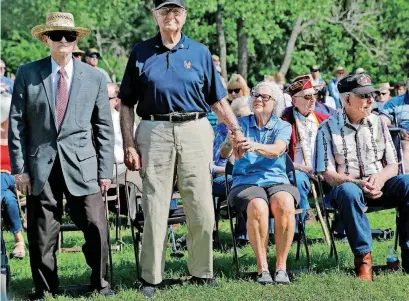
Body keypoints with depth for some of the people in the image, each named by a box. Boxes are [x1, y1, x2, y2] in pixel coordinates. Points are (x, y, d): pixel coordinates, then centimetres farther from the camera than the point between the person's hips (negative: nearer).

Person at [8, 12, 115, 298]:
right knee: (42, 234, 4)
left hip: (82, 166, 0)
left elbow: (104, 127, 8)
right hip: (41, 166, 0)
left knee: (96, 228, -3)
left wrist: (105, 170, 2)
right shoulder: (27, 74, 4)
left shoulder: (95, 77, 7)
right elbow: (17, 123, 3)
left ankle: (100, 284, 16)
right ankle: (45, 290, 17)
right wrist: (19, 167, -3)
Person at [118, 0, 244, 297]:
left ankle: (202, 273, 12)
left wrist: (236, 130, -1)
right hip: (154, 131, -1)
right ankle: (151, 278, 7)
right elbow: (127, 104, 8)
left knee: (202, 209, -1)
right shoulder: (140, 52, 9)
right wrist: (129, 145, -1)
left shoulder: (200, 52, 11)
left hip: (195, 131, 1)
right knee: (154, 208, 0)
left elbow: (218, 100, 13)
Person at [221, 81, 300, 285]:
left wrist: (255, 146, -35)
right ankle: (262, 268, -26)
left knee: (285, 204, -34)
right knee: (257, 207, -35)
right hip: (246, 181, -1)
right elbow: (223, 153, -4)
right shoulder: (241, 124, 12)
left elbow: (277, 150, -13)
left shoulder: (283, 127, 11)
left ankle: (281, 266, -24)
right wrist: (230, 143, -29)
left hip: (276, 180, 1)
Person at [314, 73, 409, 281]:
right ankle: (363, 257, -28)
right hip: (347, 185, -3)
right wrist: (357, 182, -23)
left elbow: (392, 165, 9)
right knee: (349, 192, -40)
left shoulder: (378, 123, 12)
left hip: (379, 186, 4)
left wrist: (380, 177, -15)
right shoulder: (328, 129, 0)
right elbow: (328, 173, -6)